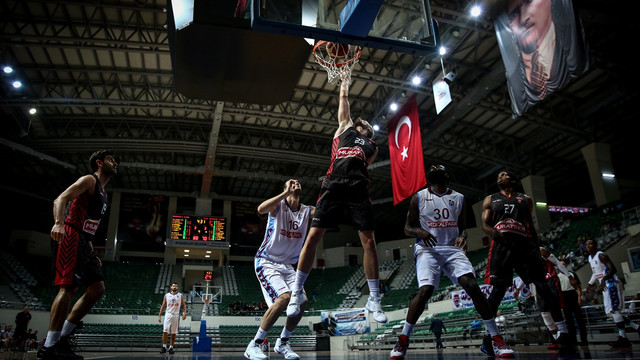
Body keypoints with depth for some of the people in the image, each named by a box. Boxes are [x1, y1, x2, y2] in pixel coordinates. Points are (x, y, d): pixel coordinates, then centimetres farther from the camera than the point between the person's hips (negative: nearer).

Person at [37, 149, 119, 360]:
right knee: (69, 287, -17)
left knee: (97, 288, 5)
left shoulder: (103, 192, 25)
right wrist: (58, 223, -37)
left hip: (83, 241, 10)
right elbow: (60, 199, -18)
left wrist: (92, 253, 23)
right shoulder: (89, 180, -2)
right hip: (70, 236, -10)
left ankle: (61, 338, 8)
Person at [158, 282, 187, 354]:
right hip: (168, 314, 0)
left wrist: (184, 313, -10)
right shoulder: (166, 295, 6)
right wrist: (159, 315, 4)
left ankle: (171, 348, 12)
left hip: (176, 315, 0)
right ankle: (164, 347, 1)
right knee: (165, 331, -8)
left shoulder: (180, 295, 6)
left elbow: (183, 305, 6)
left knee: (173, 333, 4)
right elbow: (163, 306, 9)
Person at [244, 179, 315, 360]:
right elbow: (261, 209, -32)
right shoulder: (278, 205, -9)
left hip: (287, 265, 6)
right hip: (267, 262, -6)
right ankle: (254, 345, -12)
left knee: (302, 301, -6)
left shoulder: (308, 211, 5)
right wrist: (287, 193, -33)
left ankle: (282, 343, 17)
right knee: (284, 297, -25)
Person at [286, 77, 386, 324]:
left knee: (369, 241, -6)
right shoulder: (345, 127, 28)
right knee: (313, 236, -8)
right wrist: (345, 83, 47)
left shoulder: (372, 147, 30)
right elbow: (343, 98, 36)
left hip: (358, 190, 2)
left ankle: (374, 300, 4)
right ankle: (297, 292, 4)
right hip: (333, 186, -1)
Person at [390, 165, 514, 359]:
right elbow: (407, 228, 7)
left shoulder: (459, 198, 14)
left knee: (473, 286, -18)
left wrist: (462, 237, -6)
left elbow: (462, 227, 19)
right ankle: (403, 339, -8)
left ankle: (497, 339, -6)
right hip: (427, 249, -2)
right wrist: (419, 231, -17)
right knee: (425, 290, -22)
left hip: (453, 249, 2)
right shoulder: (419, 197, 7)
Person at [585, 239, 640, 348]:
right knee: (611, 312, 9)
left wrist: (604, 279, -35)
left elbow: (613, 269, -22)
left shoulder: (601, 255, -11)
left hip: (611, 283, -10)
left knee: (614, 310, -15)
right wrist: (590, 284, 23)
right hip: (605, 286, 10)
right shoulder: (590, 258, 17)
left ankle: (623, 338, -14)